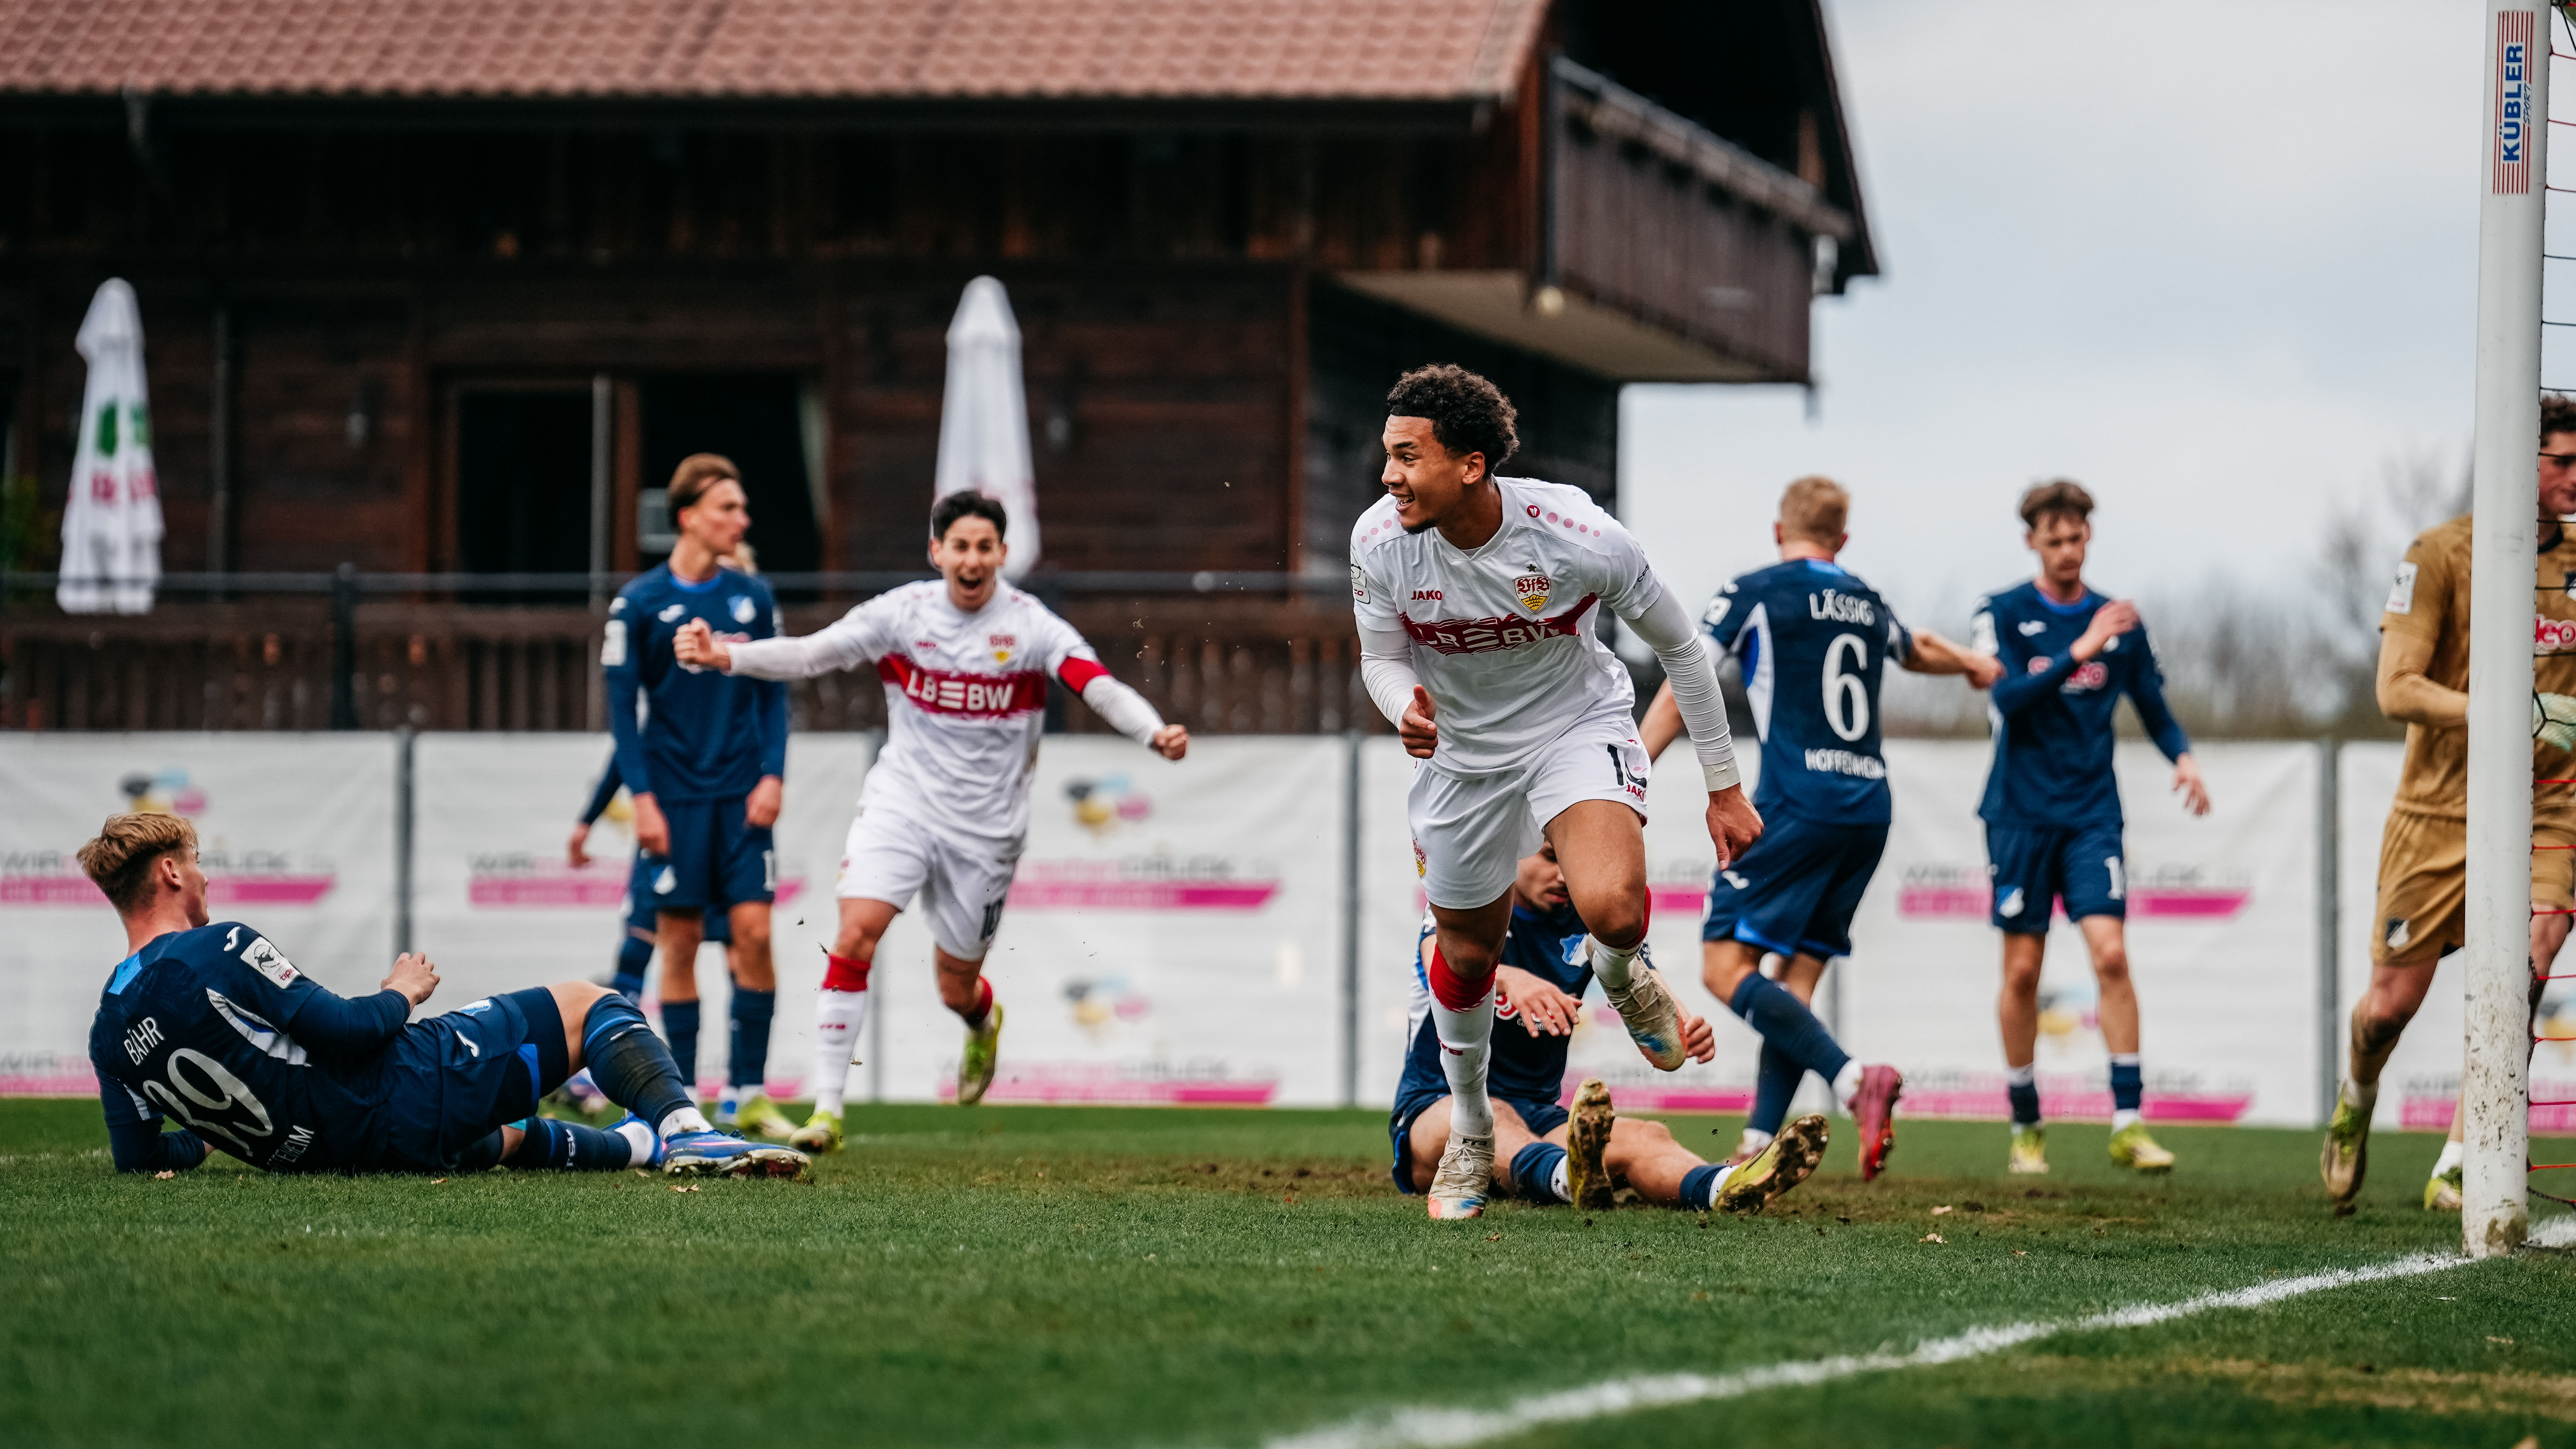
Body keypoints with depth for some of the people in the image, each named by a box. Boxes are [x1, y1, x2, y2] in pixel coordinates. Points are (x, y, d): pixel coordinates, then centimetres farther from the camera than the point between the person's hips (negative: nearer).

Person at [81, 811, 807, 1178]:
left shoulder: (109, 1032, 3)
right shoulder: (215, 950, -19)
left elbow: (139, 1159, 7)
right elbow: (345, 1033, -20)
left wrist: (204, 1135, 28)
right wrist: (405, 993, 1)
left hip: (333, 1153, 8)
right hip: (402, 1095, -8)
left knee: (506, 1137, 37)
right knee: (584, 1005, 3)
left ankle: (643, 1146, 50)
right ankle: (684, 1130, -12)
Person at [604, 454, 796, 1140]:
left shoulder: (753, 598, 7)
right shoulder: (639, 604, -2)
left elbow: (773, 695, 11)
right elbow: (622, 704, -1)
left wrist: (773, 775, -1)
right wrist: (642, 795, -8)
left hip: (742, 794, 2)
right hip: (674, 796, -2)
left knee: (754, 930, -7)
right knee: (679, 940, 0)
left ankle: (746, 1091, 1)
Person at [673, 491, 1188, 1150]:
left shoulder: (1031, 625, -9)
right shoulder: (903, 612, -4)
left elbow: (1099, 686, -22)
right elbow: (809, 653, -10)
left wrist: (1154, 732, -41)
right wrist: (726, 656, -26)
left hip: (986, 829, 0)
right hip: (902, 801, 0)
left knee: (957, 990, 9)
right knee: (856, 931, -21)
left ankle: (984, 1023, 51)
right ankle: (827, 1110, -18)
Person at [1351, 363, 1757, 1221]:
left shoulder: (1580, 537, -29)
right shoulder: (1380, 541, -21)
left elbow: (1679, 646, -13)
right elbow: (1382, 659, -2)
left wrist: (1724, 788, -6)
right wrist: (1407, 709, -28)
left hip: (1578, 730, -3)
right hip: (1461, 753, 3)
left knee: (1612, 911, -29)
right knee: (1466, 954, 13)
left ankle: (1619, 971, 12)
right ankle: (1469, 1132, 42)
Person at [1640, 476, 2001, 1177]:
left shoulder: (1754, 592, 2)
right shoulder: (1867, 605, 18)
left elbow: (1680, 694, -1)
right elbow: (1920, 651, 41)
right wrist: (1975, 665, 63)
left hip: (1797, 803, -6)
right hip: (1868, 810, 6)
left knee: (1726, 966, -9)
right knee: (1798, 978, 8)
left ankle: (1853, 1079, -26)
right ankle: (1758, 1146, 0)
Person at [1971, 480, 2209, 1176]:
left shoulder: (2119, 622, 8)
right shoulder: (2004, 614, 0)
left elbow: (2154, 709, 14)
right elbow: (2008, 698, -15)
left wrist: (2183, 756, -6)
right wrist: (2080, 653, -24)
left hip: (2092, 816, 1)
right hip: (2020, 815, -1)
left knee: (2111, 953, -13)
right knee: (2022, 970, 0)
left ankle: (2128, 1123, -13)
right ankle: (2026, 1127, 13)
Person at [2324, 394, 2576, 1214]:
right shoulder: (2441, 554, -8)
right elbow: (2397, 690, -15)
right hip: (2439, 809, -2)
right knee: (2393, 1002, 5)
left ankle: (2455, 1168, -14)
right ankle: (2356, 1102, 41)